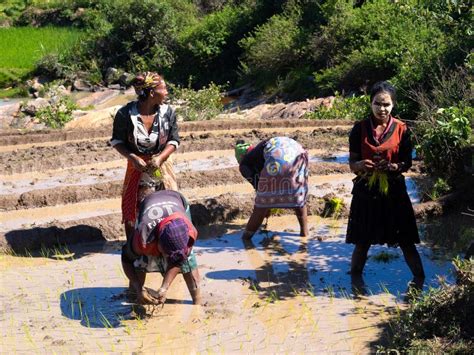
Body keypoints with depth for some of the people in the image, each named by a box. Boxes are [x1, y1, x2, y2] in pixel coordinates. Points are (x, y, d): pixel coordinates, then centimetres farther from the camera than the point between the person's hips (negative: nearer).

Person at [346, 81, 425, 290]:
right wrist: (362, 165, -23)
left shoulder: (401, 129, -2)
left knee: (405, 241, 2)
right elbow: (352, 163, 0)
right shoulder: (360, 129, -2)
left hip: (393, 190, 0)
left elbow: (407, 163, 2)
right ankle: (355, 279, 25)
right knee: (362, 241, 9)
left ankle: (419, 279, 13)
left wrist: (393, 167, -20)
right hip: (366, 191, 1)